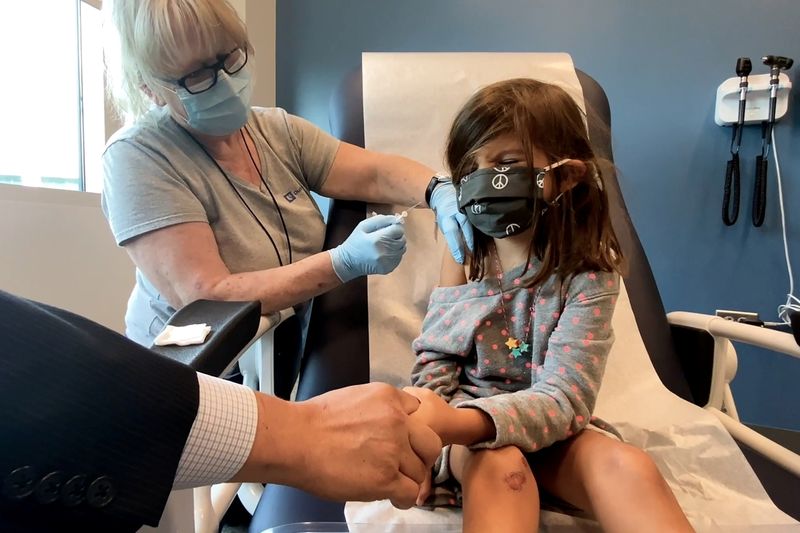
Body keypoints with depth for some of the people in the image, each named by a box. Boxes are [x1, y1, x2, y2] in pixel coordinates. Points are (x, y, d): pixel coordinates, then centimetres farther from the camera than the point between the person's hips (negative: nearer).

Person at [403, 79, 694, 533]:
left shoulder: (588, 275, -13)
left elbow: (562, 398, -21)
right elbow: (434, 362, -1)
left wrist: (459, 421, -37)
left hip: (548, 428, 0)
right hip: (468, 431, 0)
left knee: (630, 467, -27)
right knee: (500, 466, -33)